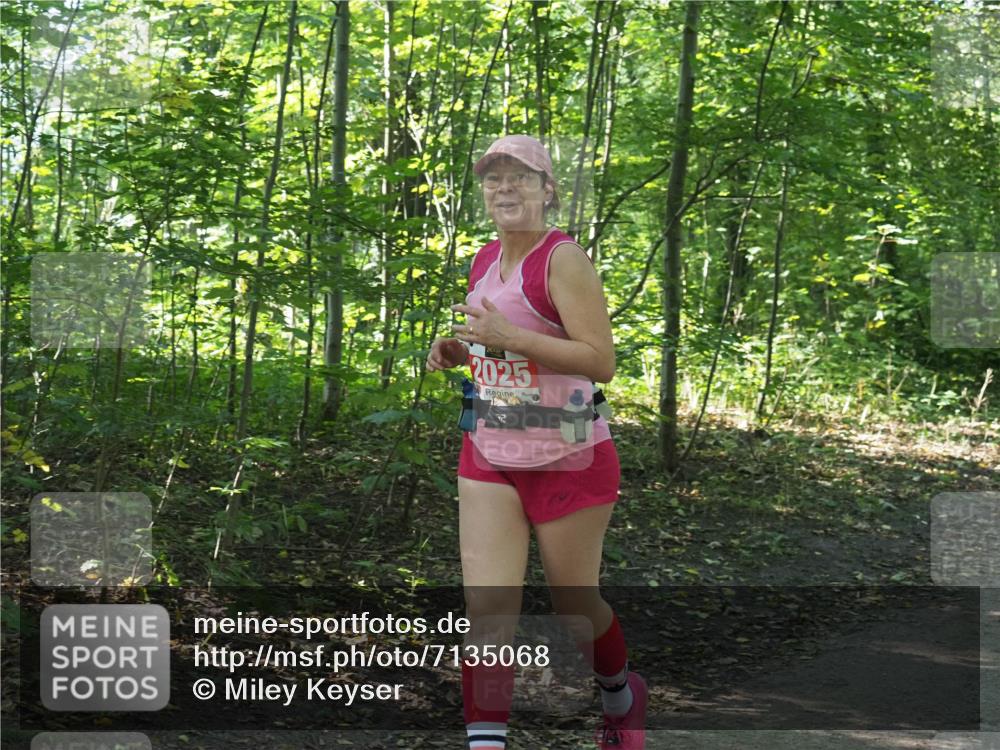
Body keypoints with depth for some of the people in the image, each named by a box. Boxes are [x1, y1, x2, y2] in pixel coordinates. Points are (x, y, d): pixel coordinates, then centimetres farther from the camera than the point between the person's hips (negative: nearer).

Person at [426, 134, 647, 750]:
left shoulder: (564, 259, -14)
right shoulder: (486, 261, 10)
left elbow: (601, 361, -21)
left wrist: (508, 337, -26)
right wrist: (458, 350, 5)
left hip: (569, 461, -6)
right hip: (490, 457, 6)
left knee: (576, 606, 11)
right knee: (487, 612, -6)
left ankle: (624, 698, 41)